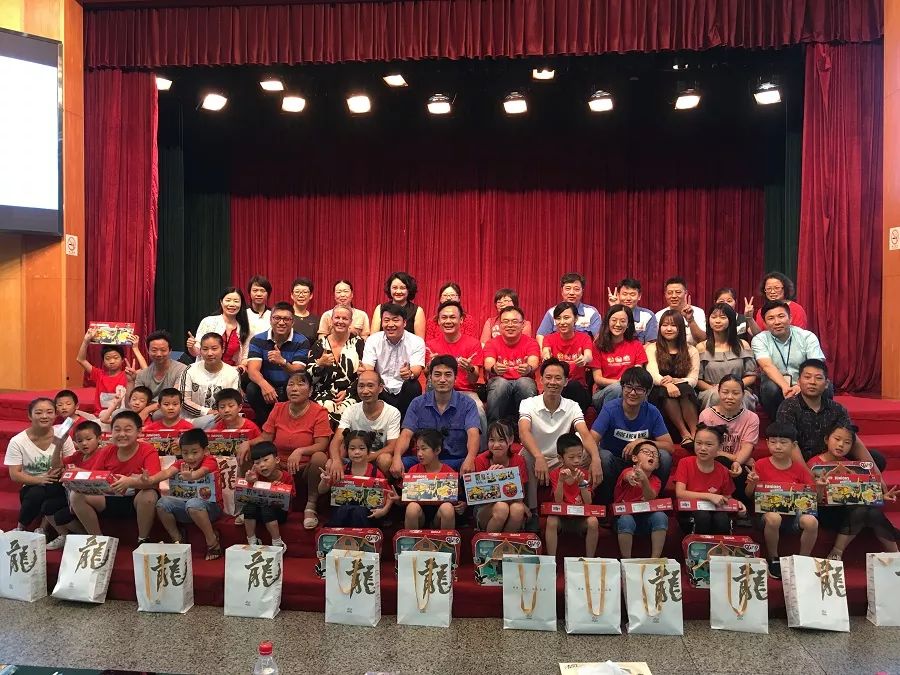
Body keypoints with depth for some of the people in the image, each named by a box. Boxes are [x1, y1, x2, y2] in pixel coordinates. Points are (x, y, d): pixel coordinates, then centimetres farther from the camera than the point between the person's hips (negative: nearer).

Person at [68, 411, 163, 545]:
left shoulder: (148, 451, -14)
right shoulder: (106, 452, 1)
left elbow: (153, 481, -28)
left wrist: (130, 482, -46)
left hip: (138, 501, -5)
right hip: (111, 500, 5)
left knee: (149, 495, -37)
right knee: (77, 495, -12)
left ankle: (143, 540, -15)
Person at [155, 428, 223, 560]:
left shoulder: (210, 461, -10)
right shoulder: (181, 463, 5)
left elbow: (201, 471, -33)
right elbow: (168, 472, -15)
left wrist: (192, 476, -57)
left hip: (211, 506, -6)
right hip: (187, 502, 6)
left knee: (193, 503, -36)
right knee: (162, 503, -14)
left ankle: (212, 541, -21)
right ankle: (177, 540, 1)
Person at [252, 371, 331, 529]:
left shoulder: (319, 412, -11)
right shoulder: (278, 409, 4)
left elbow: (321, 445, -19)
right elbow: (264, 438, 4)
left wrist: (299, 451, -35)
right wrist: (247, 443, -16)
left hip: (306, 469, -4)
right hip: (279, 467, 4)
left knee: (319, 457, -37)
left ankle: (311, 507, -18)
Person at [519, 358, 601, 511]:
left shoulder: (572, 407, -2)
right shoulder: (528, 404, -9)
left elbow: (585, 434, -18)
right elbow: (524, 432, -28)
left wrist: (596, 459, -40)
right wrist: (539, 458, -48)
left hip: (561, 463, 2)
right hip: (533, 460, -2)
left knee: (587, 454, -25)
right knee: (526, 456, -36)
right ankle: (530, 510, -20)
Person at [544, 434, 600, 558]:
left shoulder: (584, 474, -1)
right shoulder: (555, 474, -4)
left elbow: (588, 503, -9)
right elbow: (558, 502, -14)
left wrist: (582, 482, -23)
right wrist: (560, 481, -29)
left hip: (581, 517, 1)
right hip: (562, 516, -1)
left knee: (593, 521, -30)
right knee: (551, 521, -31)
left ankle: (589, 560, -14)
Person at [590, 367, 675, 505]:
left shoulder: (652, 413, -6)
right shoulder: (610, 409, -15)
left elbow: (669, 446, -8)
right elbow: (592, 440, -26)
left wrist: (641, 442, -25)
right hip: (613, 463, -2)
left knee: (664, 457, -24)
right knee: (603, 456, -35)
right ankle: (604, 502, -13)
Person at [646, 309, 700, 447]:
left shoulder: (691, 350, 12)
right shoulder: (652, 349, 8)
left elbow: (693, 380, 1)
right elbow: (653, 374, -10)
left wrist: (675, 380, -21)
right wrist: (667, 384, -32)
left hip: (685, 393, 1)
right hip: (660, 396, 0)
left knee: (684, 389, -34)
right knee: (666, 390, -35)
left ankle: (695, 433, -40)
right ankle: (684, 433, -39)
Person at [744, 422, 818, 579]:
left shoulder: (799, 468, 7)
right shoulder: (761, 465, 1)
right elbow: (749, 494, 4)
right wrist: (752, 482, -18)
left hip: (793, 513, 2)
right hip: (767, 511, -2)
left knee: (811, 521, -30)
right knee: (773, 518, -38)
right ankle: (773, 560, -11)